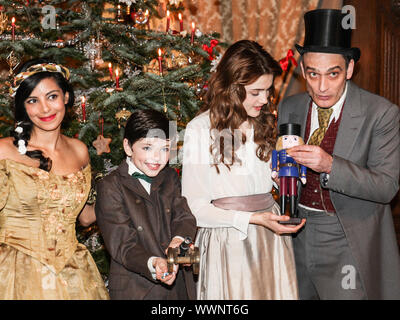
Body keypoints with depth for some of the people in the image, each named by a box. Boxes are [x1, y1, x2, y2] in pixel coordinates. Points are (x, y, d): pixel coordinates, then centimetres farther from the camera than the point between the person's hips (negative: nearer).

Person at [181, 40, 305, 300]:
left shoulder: (265, 123, 9)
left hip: (271, 238, 5)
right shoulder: (201, 129, -9)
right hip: (228, 243, -5)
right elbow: (195, 208, -11)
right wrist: (252, 219, -18)